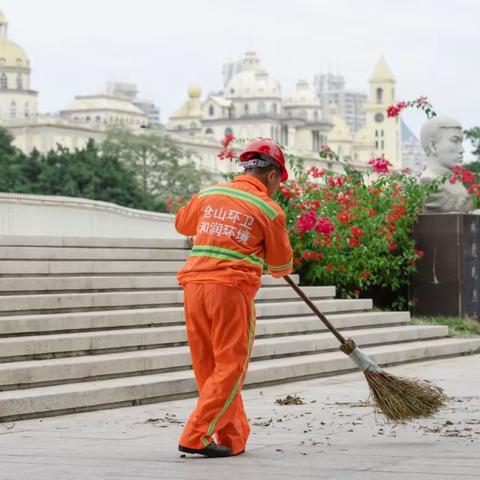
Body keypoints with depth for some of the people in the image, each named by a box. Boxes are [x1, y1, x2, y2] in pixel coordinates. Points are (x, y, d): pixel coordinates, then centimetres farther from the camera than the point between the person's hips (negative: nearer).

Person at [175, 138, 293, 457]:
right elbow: (281, 265, 11)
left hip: (194, 285, 6)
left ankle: (233, 438, 19)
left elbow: (182, 224, 33)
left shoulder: (209, 194, 13)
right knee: (231, 367, 1)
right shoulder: (269, 210, 1)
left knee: (209, 367, 12)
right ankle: (197, 436, -7)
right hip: (232, 290, -6)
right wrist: (279, 269, 35)